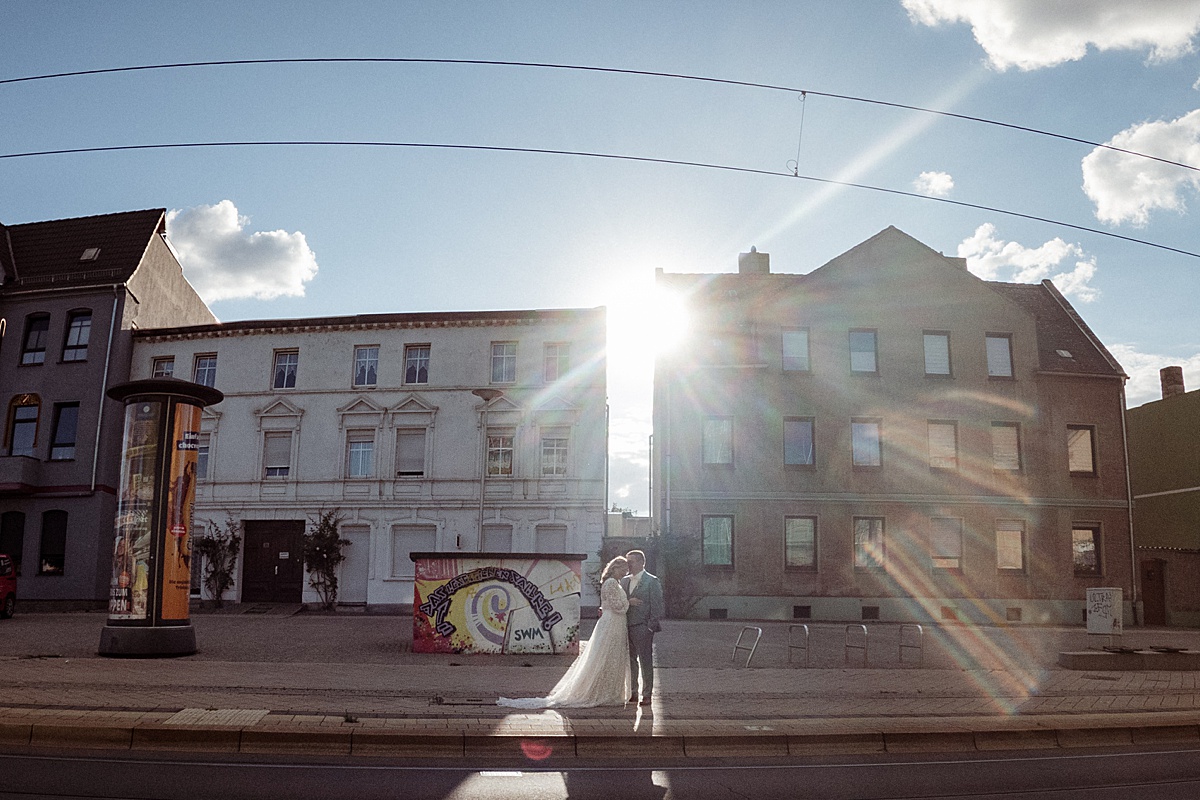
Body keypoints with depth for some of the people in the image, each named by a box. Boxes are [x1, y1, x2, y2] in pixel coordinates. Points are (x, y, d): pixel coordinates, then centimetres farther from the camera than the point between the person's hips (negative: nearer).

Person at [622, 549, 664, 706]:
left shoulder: (652, 581, -5)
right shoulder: (625, 581, 14)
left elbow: (656, 605, -7)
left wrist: (651, 626, -12)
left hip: (642, 627, -6)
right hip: (627, 626, 6)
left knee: (645, 661, -1)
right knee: (630, 661, 11)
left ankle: (647, 695, 7)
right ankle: (633, 693, 20)